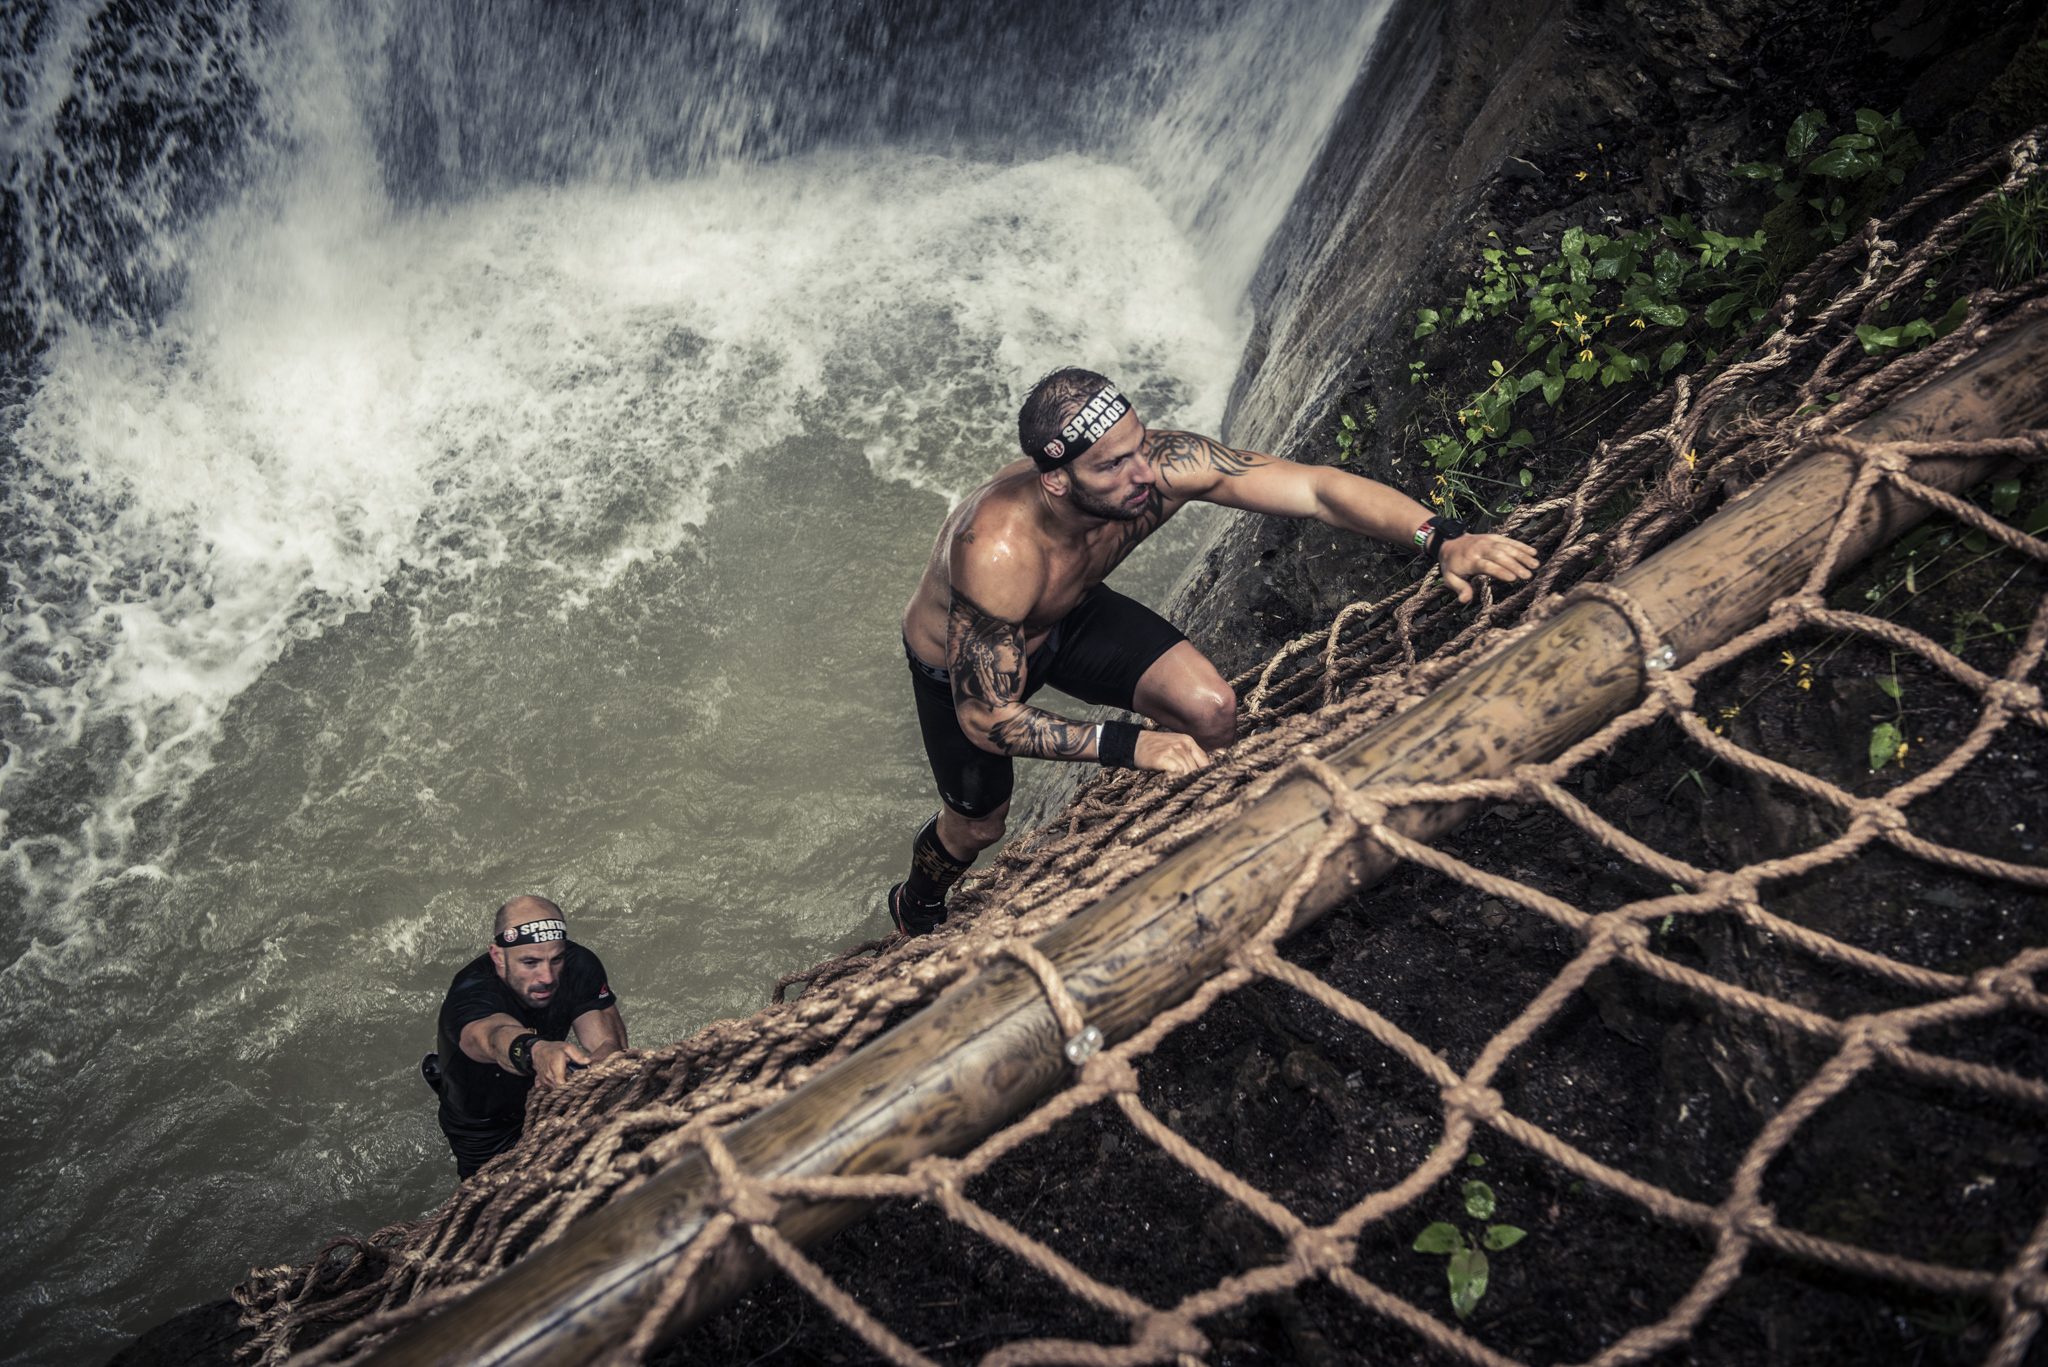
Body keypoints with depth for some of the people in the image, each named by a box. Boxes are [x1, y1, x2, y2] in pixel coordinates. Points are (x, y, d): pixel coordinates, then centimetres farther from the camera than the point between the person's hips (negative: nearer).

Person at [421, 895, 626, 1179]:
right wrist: (536, 1051, -86)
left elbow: (611, 1045, -35)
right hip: (480, 1124, -3)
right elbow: (496, 1037, -63)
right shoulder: (469, 993, -40)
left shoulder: (579, 966, -26)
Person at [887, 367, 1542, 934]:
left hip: (1068, 614, 4)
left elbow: (1316, 486, -31)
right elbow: (987, 719, -37)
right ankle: (915, 909, 49)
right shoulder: (996, 556, -47)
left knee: (1210, 711, -13)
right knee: (979, 824, 13)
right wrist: (1128, 744, -43)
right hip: (959, 662, -4)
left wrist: (1441, 538, -45)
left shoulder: (1161, 466, -34)